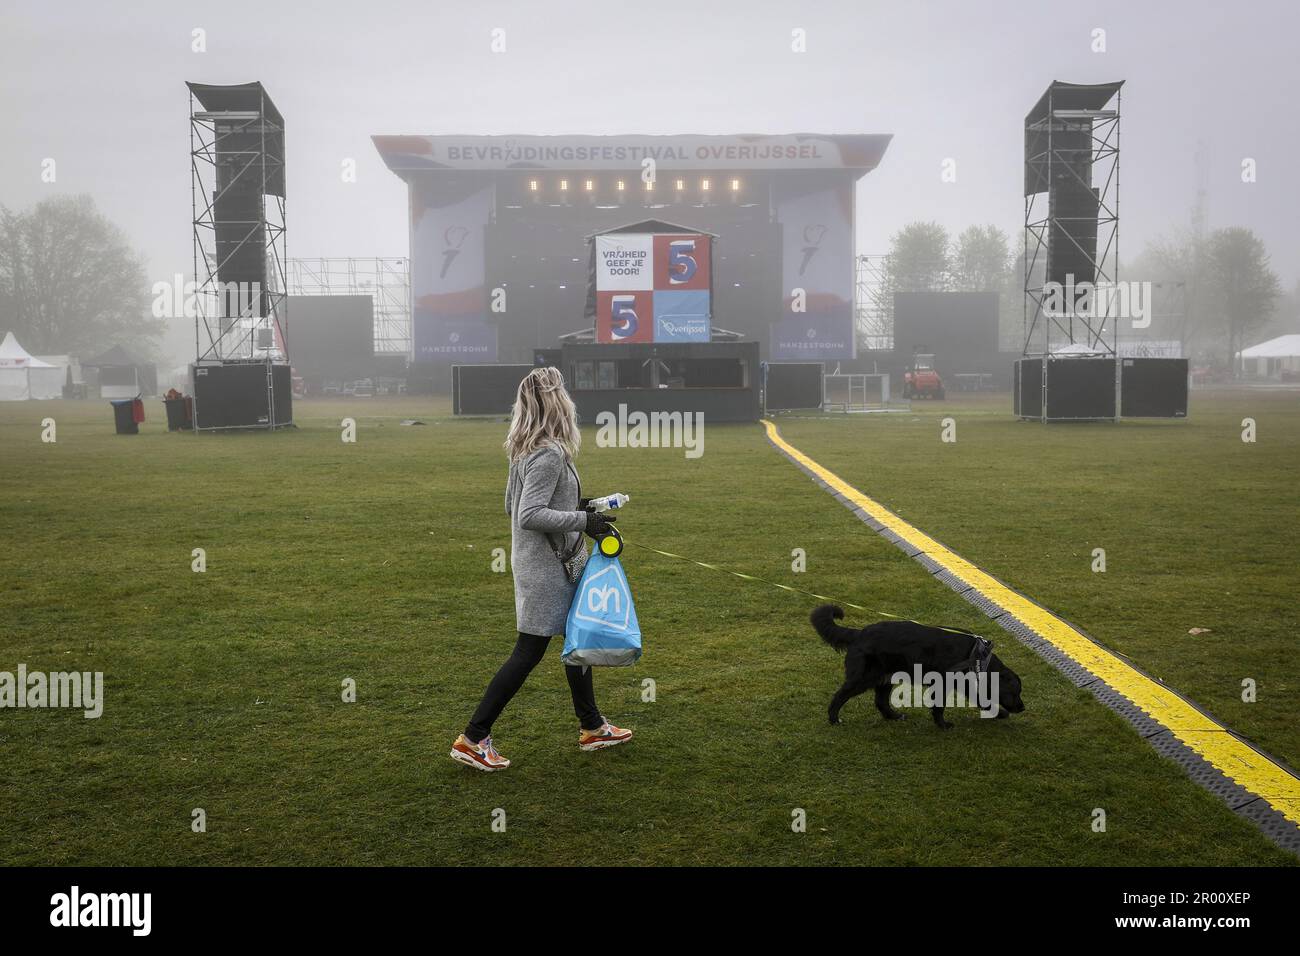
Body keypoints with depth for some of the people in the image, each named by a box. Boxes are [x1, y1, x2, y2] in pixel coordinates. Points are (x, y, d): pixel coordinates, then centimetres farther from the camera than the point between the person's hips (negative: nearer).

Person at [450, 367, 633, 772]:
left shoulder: (525, 450, 7)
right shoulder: (550, 454, -22)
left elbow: (513, 506, 14)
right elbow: (530, 516, -27)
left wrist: (573, 506, 15)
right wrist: (582, 520, -23)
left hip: (557, 565, 10)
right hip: (546, 569, -10)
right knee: (528, 652, -2)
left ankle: (592, 727, 31)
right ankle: (473, 738, 7)